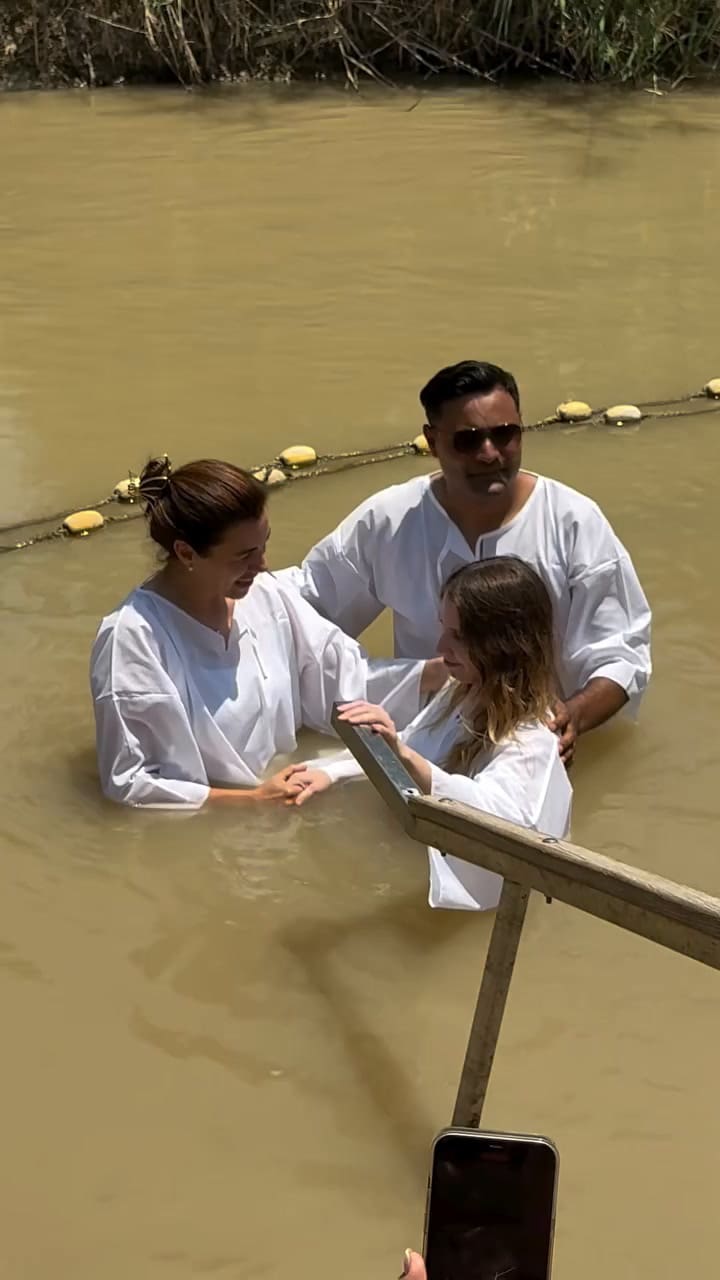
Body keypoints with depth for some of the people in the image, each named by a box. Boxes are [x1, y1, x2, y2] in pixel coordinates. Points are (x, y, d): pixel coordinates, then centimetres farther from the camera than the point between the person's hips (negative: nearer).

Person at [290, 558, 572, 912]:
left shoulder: (529, 740, -21)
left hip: (463, 897, -8)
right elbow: (391, 753, 12)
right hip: (416, 857, 8)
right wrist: (330, 772, -6)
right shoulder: (459, 696, 6)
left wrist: (405, 757, -49)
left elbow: (492, 811, -38)